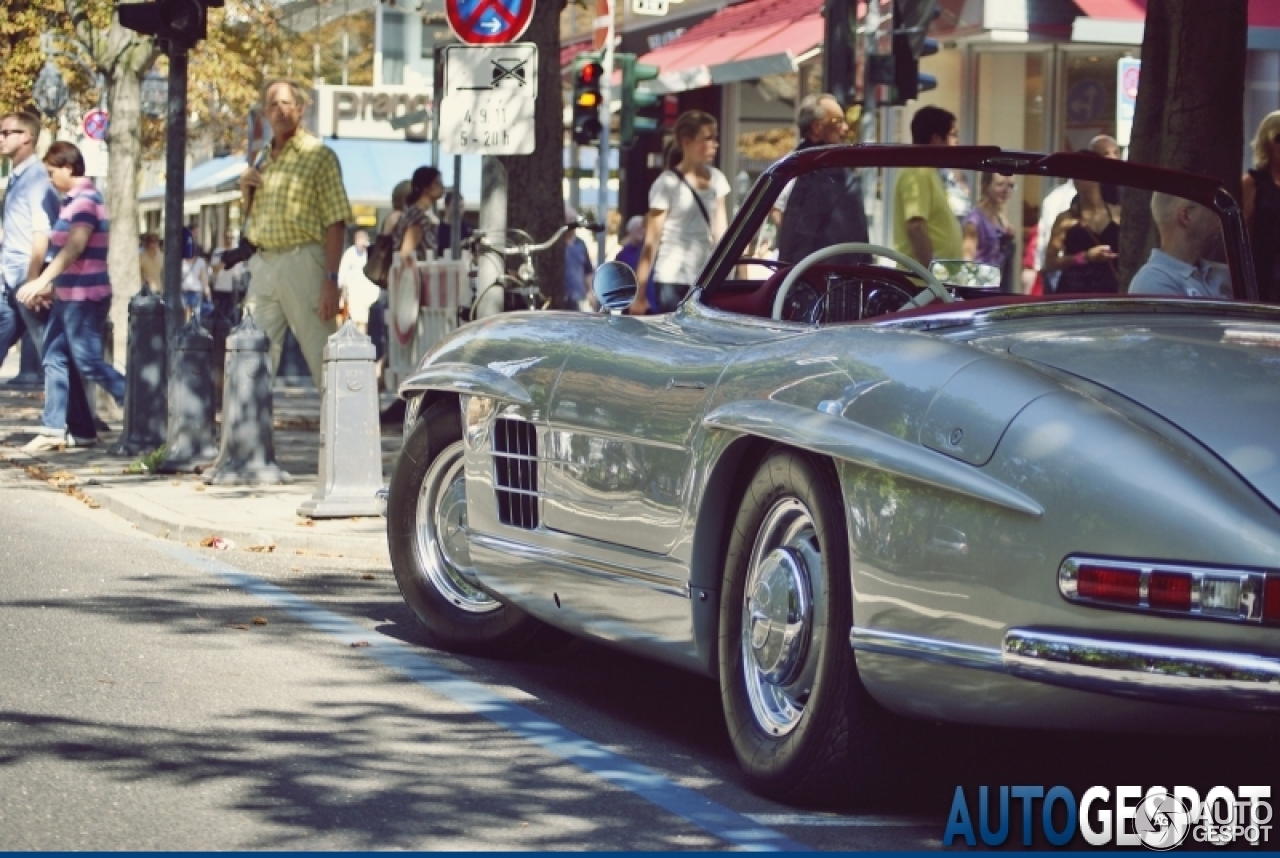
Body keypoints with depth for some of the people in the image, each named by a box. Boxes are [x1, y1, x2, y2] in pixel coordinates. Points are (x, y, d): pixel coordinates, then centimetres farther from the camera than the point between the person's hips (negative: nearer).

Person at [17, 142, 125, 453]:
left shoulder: (85, 201, -15)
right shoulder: (73, 201, 15)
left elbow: (74, 247, -26)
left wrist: (41, 281, -32)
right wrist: (50, 286, 19)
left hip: (84, 296, -10)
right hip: (68, 295, 10)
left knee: (88, 362, -7)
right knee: (55, 359, 7)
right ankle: (54, 430, 8)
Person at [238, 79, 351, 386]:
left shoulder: (318, 155, -3)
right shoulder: (262, 158, 17)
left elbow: (336, 222, -9)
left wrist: (331, 280, -18)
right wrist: (245, 190, 7)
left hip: (301, 260, -6)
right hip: (263, 263, 6)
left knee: (322, 354, -6)